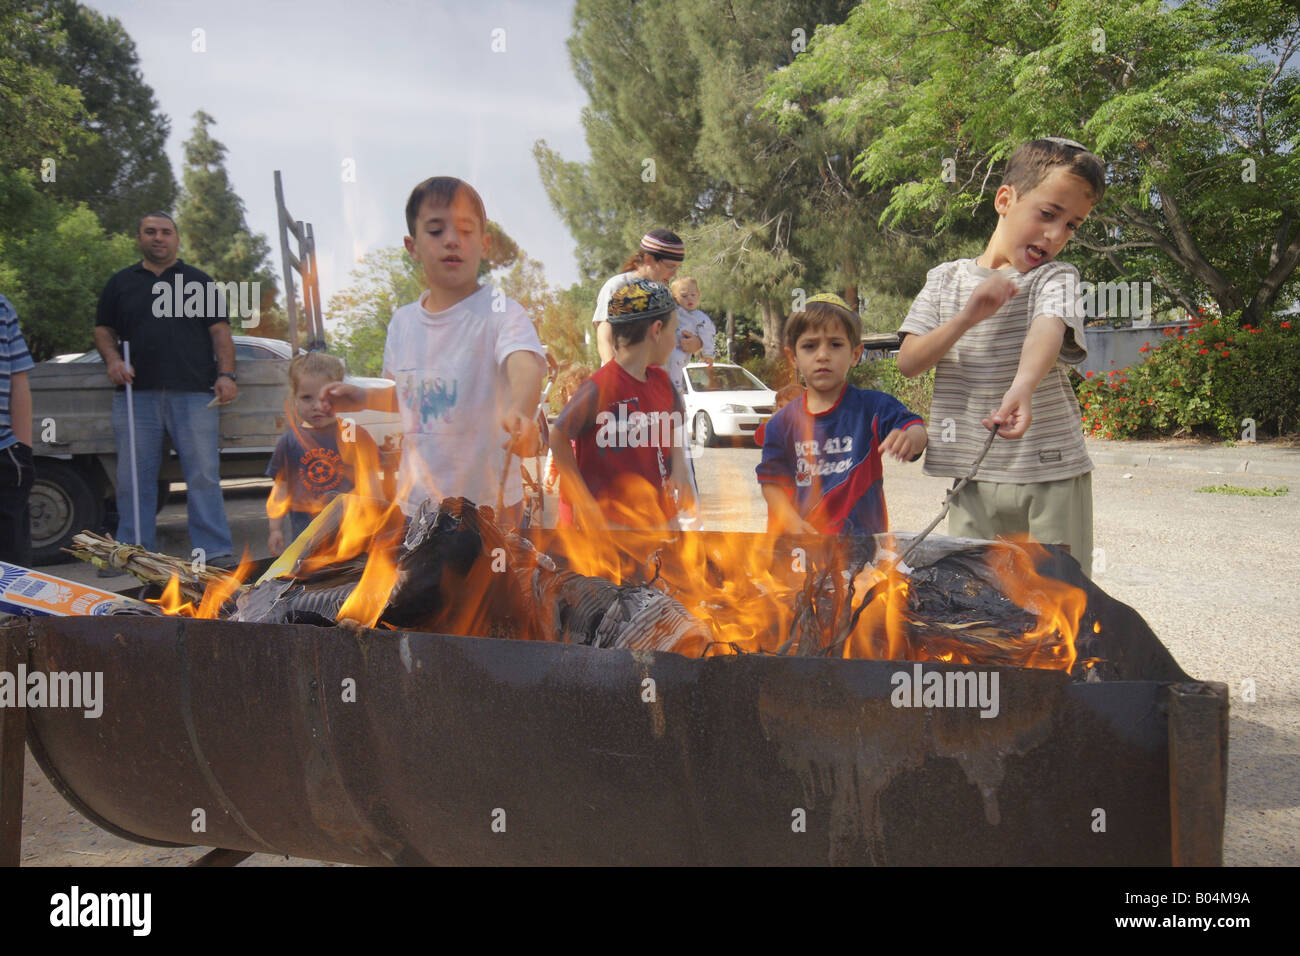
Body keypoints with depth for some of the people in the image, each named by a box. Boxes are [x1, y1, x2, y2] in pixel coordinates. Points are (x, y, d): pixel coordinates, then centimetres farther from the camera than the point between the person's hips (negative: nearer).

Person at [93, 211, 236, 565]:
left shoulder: (199, 281, 15)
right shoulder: (121, 283, 18)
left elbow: (220, 331, 9)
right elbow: (103, 329, 20)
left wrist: (226, 374, -4)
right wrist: (113, 360, -1)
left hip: (194, 393, -2)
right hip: (136, 394, 2)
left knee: (203, 474, -5)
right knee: (133, 478, 3)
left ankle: (215, 550, -3)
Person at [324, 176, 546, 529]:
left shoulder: (500, 312, -13)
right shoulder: (403, 322, 5)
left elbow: (526, 364, -33)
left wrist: (520, 409, -54)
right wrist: (363, 398, 1)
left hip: (489, 500, -5)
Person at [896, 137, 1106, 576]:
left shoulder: (1056, 278, -1)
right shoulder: (946, 279, 7)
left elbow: (1048, 331, -24)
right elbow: (908, 361, -1)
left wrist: (1022, 387, -46)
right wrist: (966, 318, -17)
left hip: (1051, 476, -1)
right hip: (970, 477, 2)